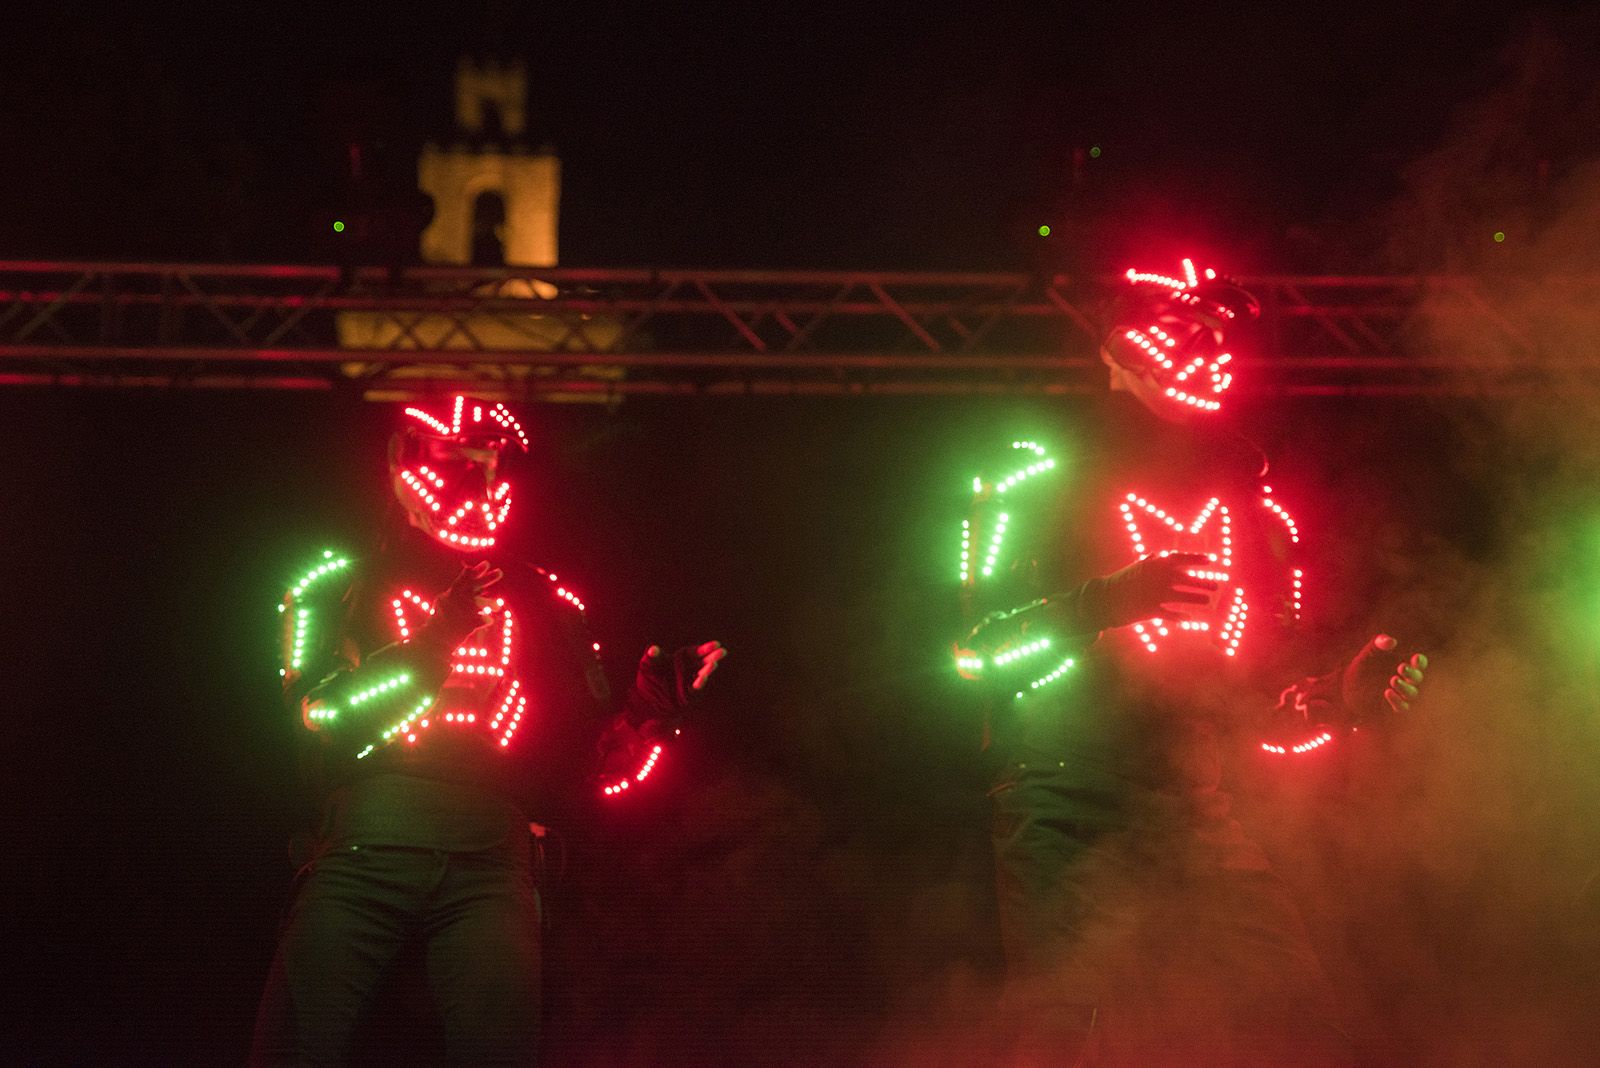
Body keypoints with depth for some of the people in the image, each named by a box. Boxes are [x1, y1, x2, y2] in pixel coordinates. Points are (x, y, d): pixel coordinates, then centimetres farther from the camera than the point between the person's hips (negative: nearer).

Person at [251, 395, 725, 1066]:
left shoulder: (538, 602, 20)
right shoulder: (341, 587, 16)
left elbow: (590, 770, 16)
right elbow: (322, 719, -1)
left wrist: (648, 712, -4)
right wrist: (436, 640, -7)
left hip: (487, 863, 1)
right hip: (360, 852, -1)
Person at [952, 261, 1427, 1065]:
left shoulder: (1247, 508, 18)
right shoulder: (1037, 477, 5)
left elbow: (1268, 707, 18)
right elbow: (977, 646, -5)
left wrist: (1340, 700, -3)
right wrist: (1105, 601, -20)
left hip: (1195, 816, 4)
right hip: (1065, 810, -4)